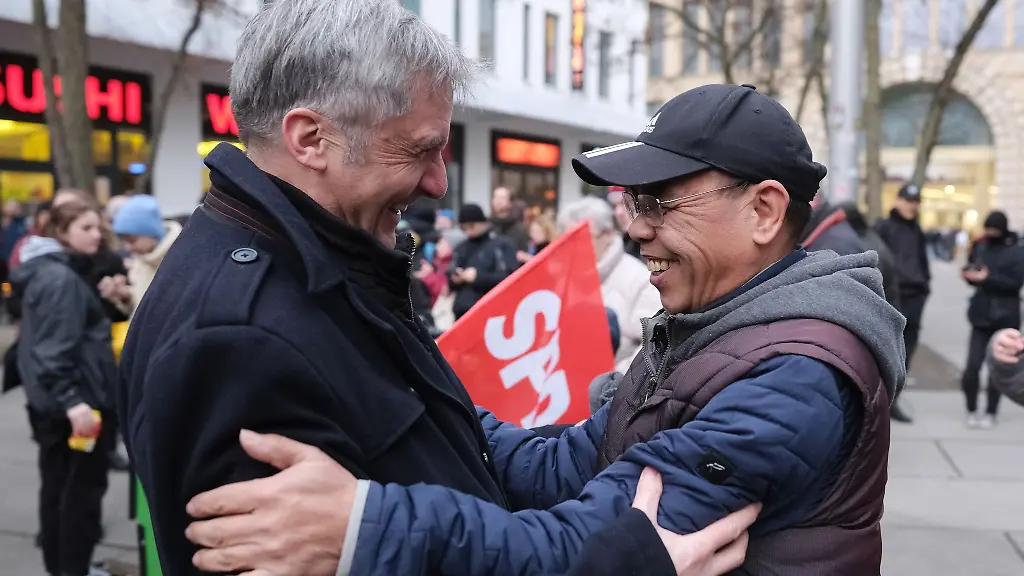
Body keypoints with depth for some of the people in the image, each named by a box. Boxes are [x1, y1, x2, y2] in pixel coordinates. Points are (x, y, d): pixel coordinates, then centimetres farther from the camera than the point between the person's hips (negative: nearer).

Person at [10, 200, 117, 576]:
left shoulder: (47, 271, 13)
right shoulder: (61, 278, -19)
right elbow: (54, 348, -26)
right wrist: (71, 399, -29)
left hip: (51, 401, 10)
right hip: (74, 401, -10)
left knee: (58, 484, 16)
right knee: (84, 485, 0)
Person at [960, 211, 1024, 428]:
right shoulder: (980, 247, 6)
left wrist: (987, 278, -21)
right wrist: (969, 274, -10)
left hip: (1006, 318, -2)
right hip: (981, 315, 2)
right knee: (972, 367, -5)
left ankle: (991, 413, 17)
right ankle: (972, 411, 11)